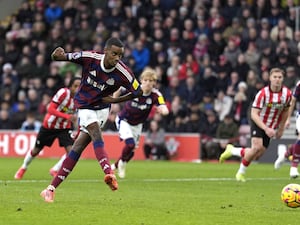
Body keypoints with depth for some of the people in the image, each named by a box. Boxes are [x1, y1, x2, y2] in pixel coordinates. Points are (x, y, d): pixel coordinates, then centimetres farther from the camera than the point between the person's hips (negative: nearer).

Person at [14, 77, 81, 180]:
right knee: (36, 150, 13)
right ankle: (23, 168, 42)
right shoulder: (63, 93, -28)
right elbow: (50, 109, -33)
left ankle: (55, 170, 4)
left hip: (64, 127, 3)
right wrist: (67, 116, -42)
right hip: (49, 126, -3)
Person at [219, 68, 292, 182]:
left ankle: (232, 150, 25)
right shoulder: (263, 93, -23)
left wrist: (281, 128, 12)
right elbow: (254, 114, -23)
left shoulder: (287, 93, -10)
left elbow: (285, 111, 10)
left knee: (257, 155, -1)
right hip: (258, 124, -5)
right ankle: (241, 172, -3)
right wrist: (266, 128, -33)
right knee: (257, 147, -26)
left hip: (270, 128, 5)